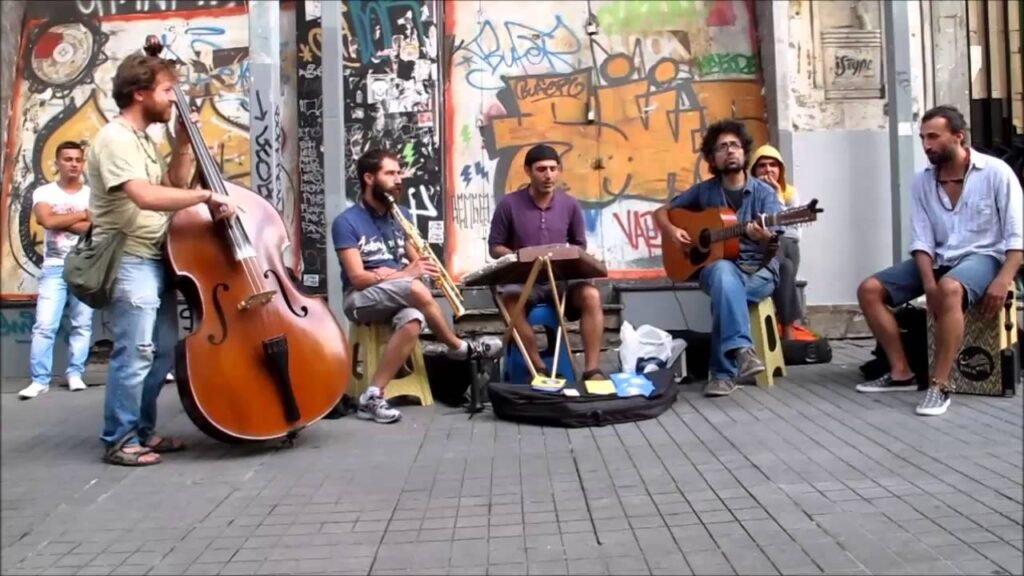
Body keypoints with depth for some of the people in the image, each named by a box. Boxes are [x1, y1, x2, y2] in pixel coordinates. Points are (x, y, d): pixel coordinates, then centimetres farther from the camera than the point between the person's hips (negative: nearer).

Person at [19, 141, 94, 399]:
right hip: (54, 268, -1)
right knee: (45, 325, -8)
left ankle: (75, 373, 12)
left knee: (82, 324, 3)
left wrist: (61, 221, -8)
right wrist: (82, 215, -5)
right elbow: (47, 220, -13)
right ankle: (40, 379, -3)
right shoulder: (44, 192, 5)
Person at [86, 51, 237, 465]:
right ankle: (119, 439, 3)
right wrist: (206, 195, -24)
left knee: (163, 350, 13)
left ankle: (143, 430, 23)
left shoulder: (144, 139, 17)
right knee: (135, 353, -9)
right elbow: (146, 196, -28)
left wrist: (183, 143, 8)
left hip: (156, 259, 10)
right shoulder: (114, 139, -14)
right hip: (129, 262, -10)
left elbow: (173, 186, 16)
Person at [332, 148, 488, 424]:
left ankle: (372, 396, -28)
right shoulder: (346, 222, -8)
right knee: (417, 289, -34)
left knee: (413, 321, -33)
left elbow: (414, 261, 12)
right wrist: (403, 274, -25)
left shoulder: (402, 216, 11)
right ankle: (459, 348, -9)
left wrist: (390, 273, -10)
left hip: (400, 296, 5)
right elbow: (357, 278, -15)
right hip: (361, 298, -5)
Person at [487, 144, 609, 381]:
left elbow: (580, 246, 14)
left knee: (590, 295, -28)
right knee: (511, 299, -36)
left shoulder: (570, 204, 5)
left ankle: (592, 370, -26)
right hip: (522, 280, -2)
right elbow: (495, 247, 3)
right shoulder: (509, 204, -2)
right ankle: (539, 370, -27)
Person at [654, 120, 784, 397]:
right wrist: (672, 231, -8)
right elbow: (660, 212, 14)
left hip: (760, 270, -1)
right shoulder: (703, 191, 8)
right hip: (717, 266, 1)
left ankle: (723, 372, -32)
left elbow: (774, 243, -10)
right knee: (723, 272, -38)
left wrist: (766, 237, -35)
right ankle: (741, 350, -49)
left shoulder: (764, 193, 1)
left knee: (723, 295, -35)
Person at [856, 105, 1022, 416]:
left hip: (983, 256, -6)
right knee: (870, 289, -10)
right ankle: (902, 373, -6)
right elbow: (922, 239, -1)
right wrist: (928, 282, -17)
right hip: (938, 259, 6)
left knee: (950, 288, -40)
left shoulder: (996, 172, -9)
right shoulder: (921, 181, 4)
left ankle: (940, 385, -33)